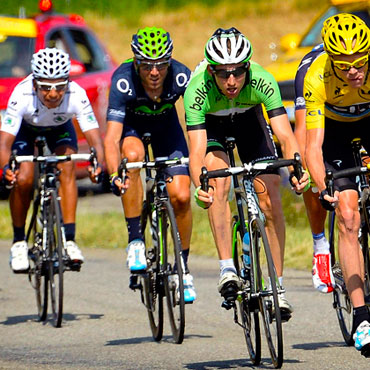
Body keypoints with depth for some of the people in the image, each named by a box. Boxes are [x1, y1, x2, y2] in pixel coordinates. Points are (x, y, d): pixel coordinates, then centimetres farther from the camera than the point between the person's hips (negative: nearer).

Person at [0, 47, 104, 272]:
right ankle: (19, 241, 1)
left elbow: (95, 137, -40)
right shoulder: (22, 95, -39)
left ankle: (69, 240, -24)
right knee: (22, 180, -21)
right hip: (26, 128, -1)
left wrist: (98, 163, -61)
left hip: (60, 128, 1)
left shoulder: (76, 95, -37)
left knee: (67, 169, -26)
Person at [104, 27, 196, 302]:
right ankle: (135, 241, -26)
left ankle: (183, 268, 8)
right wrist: (114, 175, -56)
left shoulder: (181, 76, -32)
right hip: (131, 124, -2)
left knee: (181, 196, -13)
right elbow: (112, 137, -41)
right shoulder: (123, 81, -36)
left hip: (165, 123, 2)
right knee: (132, 156, -36)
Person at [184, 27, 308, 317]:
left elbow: (286, 136, -39)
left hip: (249, 119, 1)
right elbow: (197, 151, -41)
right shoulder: (197, 91, -38)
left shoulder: (263, 81, -36)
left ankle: (278, 286, -2)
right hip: (210, 124, -1)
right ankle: (227, 269, -23)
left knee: (271, 198, -10)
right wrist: (199, 187, -60)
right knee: (219, 183, -28)